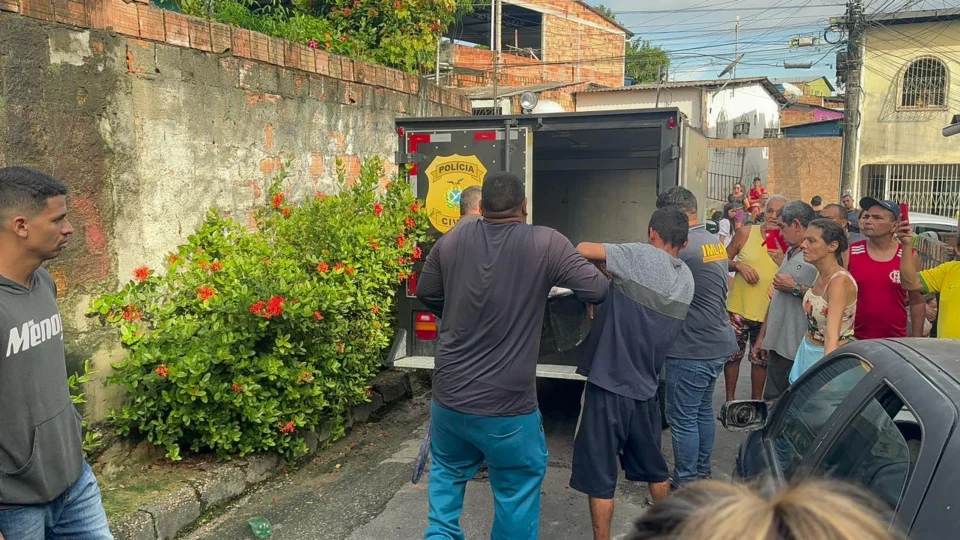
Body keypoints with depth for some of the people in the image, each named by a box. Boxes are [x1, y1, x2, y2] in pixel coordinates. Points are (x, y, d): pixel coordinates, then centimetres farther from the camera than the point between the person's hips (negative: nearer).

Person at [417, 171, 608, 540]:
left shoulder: (451, 240, 0)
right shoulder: (545, 244, -12)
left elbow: (425, 293, 14)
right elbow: (597, 290, -10)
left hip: (448, 397, 4)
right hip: (507, 405, -4)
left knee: (447, 471, 30)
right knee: (518, 490, 16)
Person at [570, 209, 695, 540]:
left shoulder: (642, 256, -11)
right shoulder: (687, 279, 7)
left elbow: (582, 250, -15)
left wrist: (607, 268, 5)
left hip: (608, 383, -6)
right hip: (645, 387, 7)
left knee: (599, 474, 3)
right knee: (654, 466, 24)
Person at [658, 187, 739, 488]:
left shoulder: (683, 248, -20)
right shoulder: (716, 242, 10)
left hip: (692, 350, -10)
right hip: (717, 343, 10)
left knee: (682, 418, 1)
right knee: (703, 410, 20)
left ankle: (686, 484, 12)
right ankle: (702, 473, 33)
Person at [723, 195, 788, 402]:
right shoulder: (746, 233, -4)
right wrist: (739, 265, -15)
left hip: (768, 312, 0)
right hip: (739, 307, 0)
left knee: (761, 358, 15)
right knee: (733, 354, 10)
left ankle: (756, 400, 32)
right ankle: (730, 399, 26)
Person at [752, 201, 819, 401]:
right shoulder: (789, 253, 17)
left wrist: (795, 287, -16)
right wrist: (763, 335, 23)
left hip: (801, 349, -9)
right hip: (778, 345, 9)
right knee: (772, 402, 15)